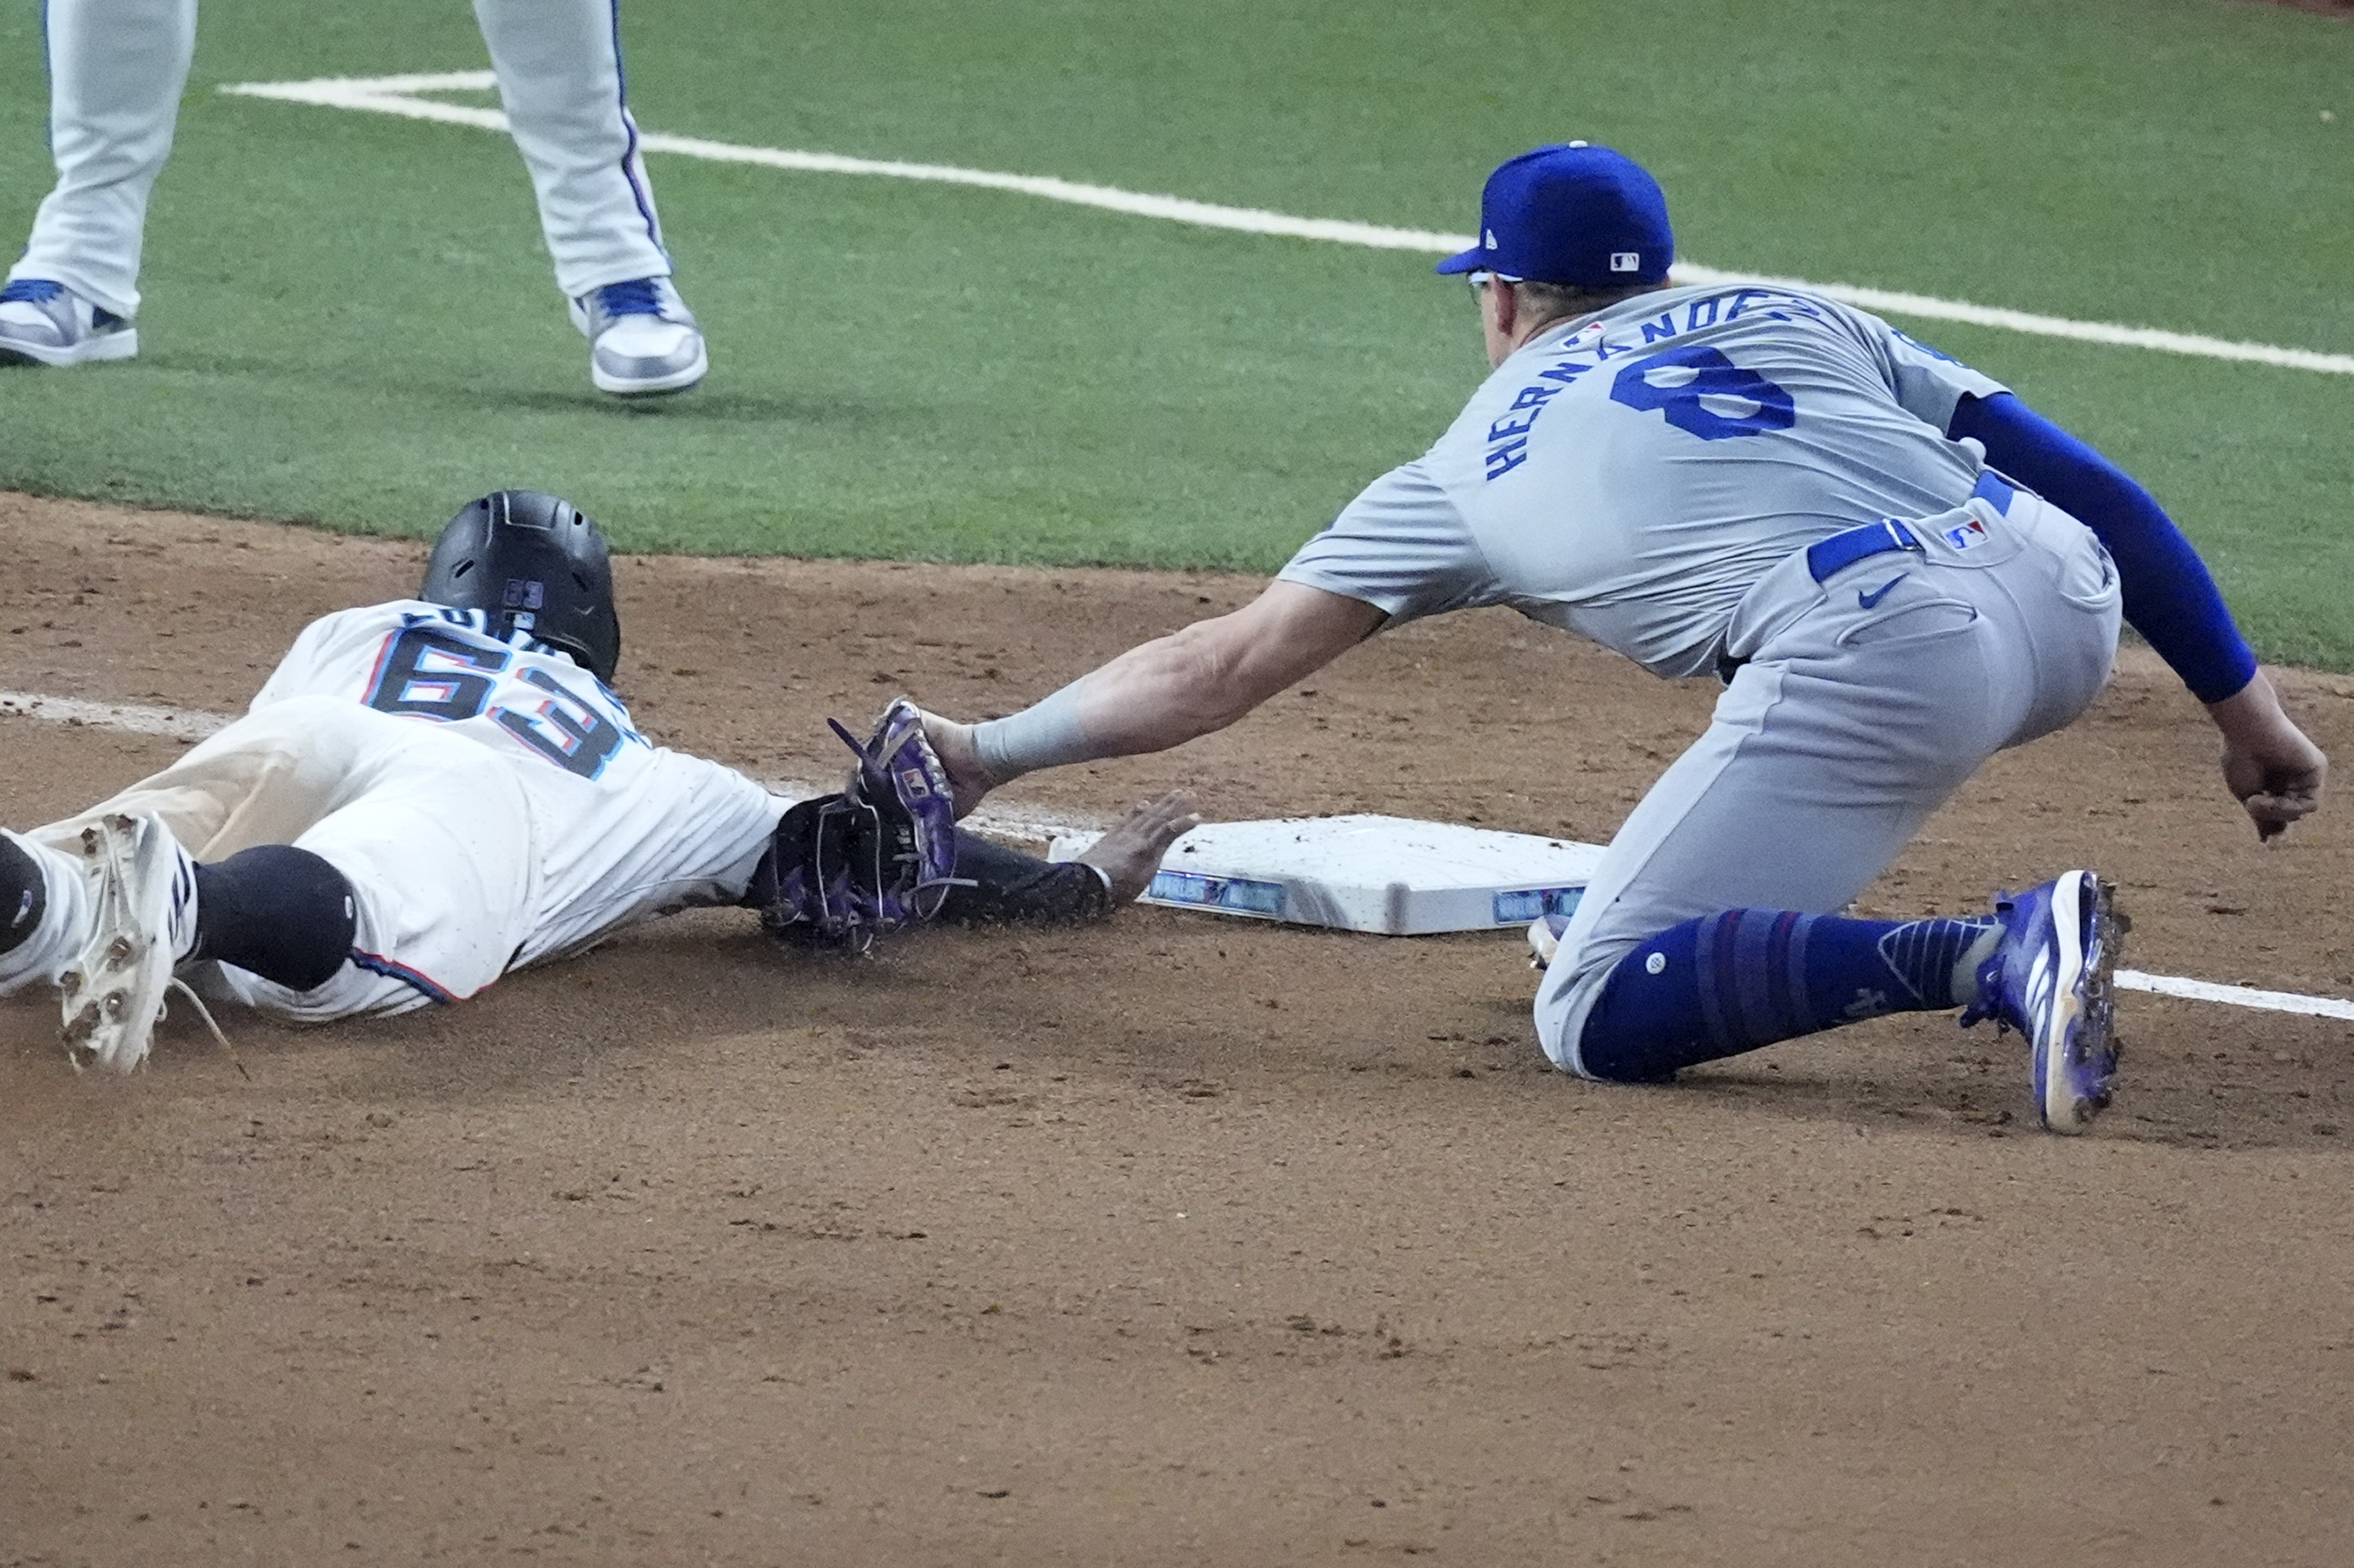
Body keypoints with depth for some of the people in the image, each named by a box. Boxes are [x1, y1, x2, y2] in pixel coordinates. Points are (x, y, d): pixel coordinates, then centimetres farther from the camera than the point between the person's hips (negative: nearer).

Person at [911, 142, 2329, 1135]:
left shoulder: (1478, 465, 24)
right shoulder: (1788, 318, 30)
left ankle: (1997, 957, -21)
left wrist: (990, 752, 38)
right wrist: (2244, 706, 23)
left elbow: (1224, 670, 27)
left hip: (1884, 666, -5)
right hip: (2071, 606, 5)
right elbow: (2093, 486, 20)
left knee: (1597, 1018, -1)